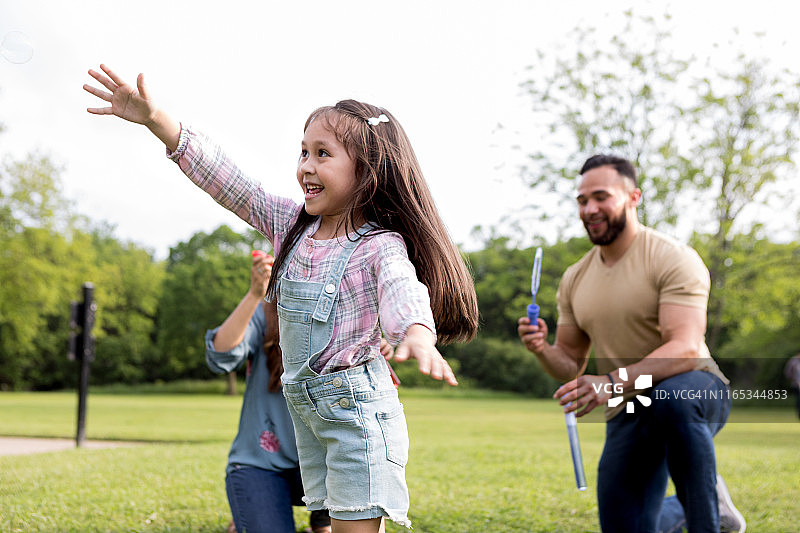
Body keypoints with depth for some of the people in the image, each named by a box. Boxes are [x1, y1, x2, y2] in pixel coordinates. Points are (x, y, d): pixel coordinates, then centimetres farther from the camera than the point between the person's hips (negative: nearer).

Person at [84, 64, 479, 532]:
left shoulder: (381, 246, -16)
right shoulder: (292, 224, 4)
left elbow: (403, 288, -37)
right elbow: (224, 179, 3)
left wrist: (418, 335, -61)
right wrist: (155, 118, -3)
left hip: (357, 405, -7)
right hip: (303, 404, 7)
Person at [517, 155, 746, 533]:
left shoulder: (672, 259, -15)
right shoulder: (574, 280, 7)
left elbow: (685, 349, -27)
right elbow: (571, 364, 11)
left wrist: (612, 382, -41)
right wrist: (542, 350, -13)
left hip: (695, 391, -6)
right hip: (627, 415, 6)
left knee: (673, 397, -42)